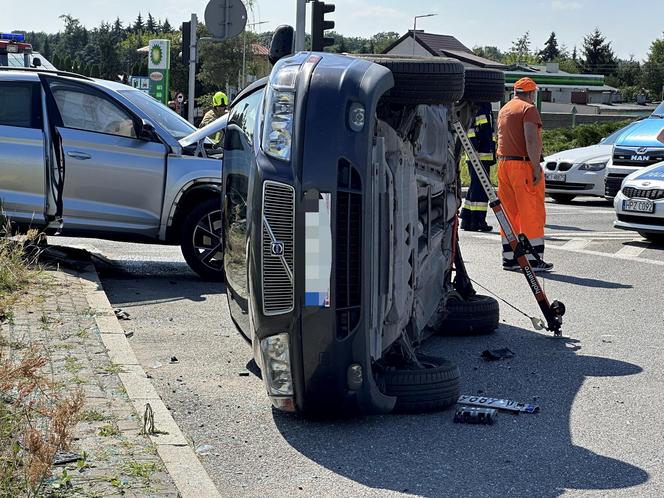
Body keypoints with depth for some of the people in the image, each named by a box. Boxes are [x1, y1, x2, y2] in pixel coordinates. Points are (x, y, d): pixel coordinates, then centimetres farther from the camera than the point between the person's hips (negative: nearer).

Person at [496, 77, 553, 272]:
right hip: (523, 165, -8)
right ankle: (533, 259, -4)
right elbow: (531, 140, -19)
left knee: (509, 212, 11)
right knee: (532, 214, -3)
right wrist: (536, 168, -18)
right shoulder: (529, 109, -9)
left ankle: (509, 258, 12)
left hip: (504, 163, 8)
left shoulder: (504, 109, 18)